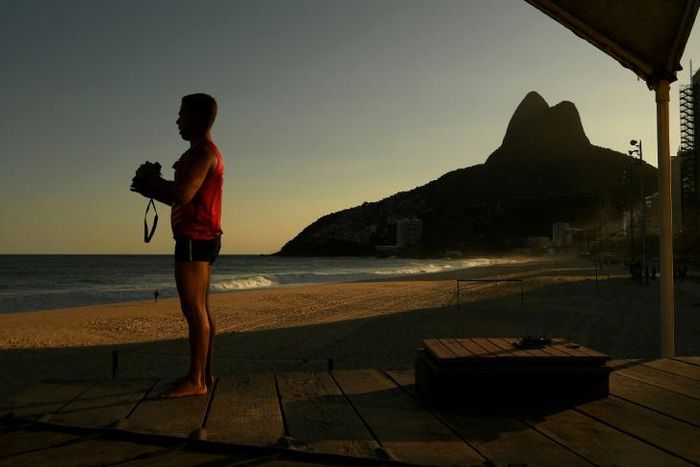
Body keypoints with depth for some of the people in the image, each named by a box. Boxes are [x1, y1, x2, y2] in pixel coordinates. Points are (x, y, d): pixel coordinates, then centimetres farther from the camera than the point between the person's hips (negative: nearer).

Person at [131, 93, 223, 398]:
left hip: (194, 238, -11)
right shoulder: (207, 152, 22)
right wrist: (155, 187, 10)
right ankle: (204, 373, 17)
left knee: (194, 308, -9)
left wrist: (151, 186, -4)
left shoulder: (202, 152, -12)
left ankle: (196, 380, -6)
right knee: (201, 308, 11)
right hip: (203, 237, 11)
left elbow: (182, 195, -22)